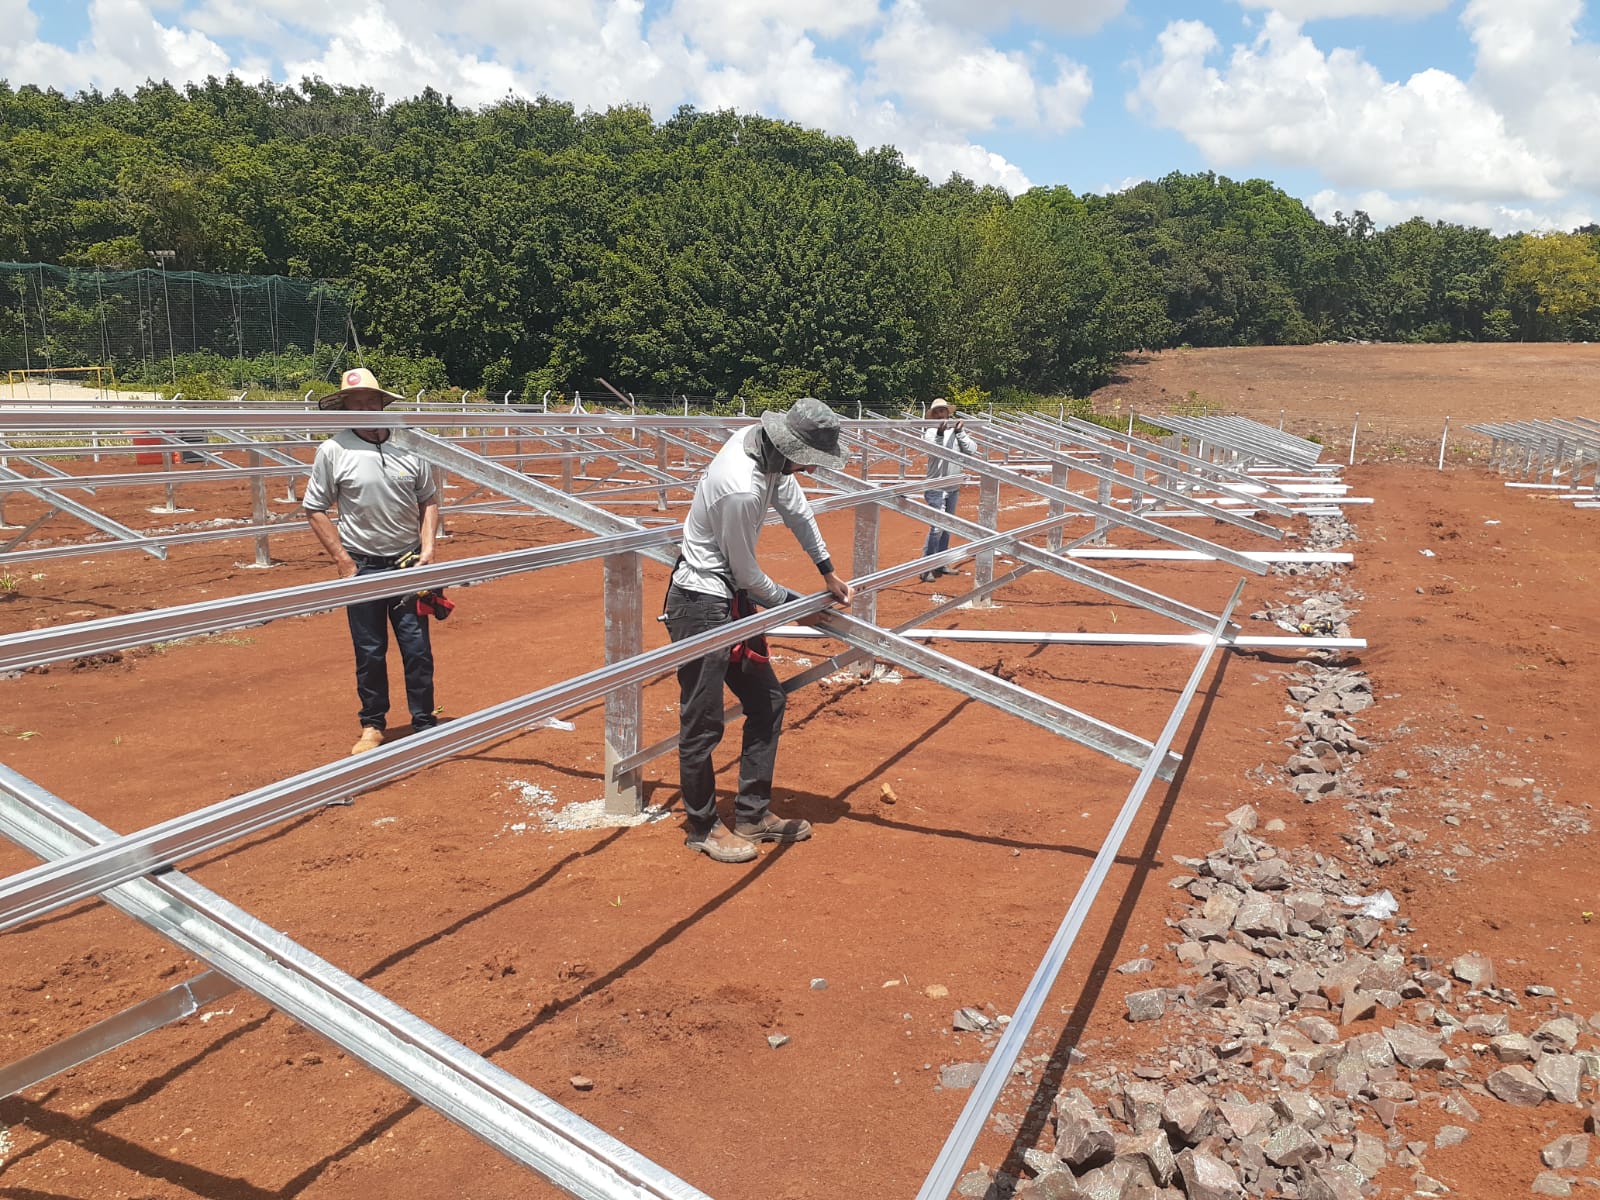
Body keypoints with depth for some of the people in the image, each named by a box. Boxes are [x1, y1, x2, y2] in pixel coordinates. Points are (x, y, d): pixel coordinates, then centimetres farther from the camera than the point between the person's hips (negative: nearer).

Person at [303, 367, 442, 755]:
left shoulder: (407, 447, 1)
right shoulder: (333, 451, -6)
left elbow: (428, 501, 11)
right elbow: (315, 510, -2)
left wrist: (427, 548, -2)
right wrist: (343, 561, -7)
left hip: (408, 563, 2)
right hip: (362, 566, -1)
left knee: (417, 647, 5)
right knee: (369, 651, 8)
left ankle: (425, 723, 18)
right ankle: (373, 724, 24)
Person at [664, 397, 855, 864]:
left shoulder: (762, 443, -3)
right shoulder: (743, 489, -30)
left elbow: (794, 506, 14)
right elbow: (748, 574, -17)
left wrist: (828, 571, 21)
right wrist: (791, 602, 2)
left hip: (734, 598, 10)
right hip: (701, 603, -10)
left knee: (767, 701, 14)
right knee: (703, 723, -2)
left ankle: (753, 815, 25)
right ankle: (702, 827, 17)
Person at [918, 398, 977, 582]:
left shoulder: (955, 430, 5)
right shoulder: (930, 432, -8)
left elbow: (971, 450, -3)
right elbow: (933, 451, -23)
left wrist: (959, 432, -11)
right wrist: (940, 434, -36)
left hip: (953, 487, 6)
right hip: (936, 488, -6)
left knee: (947, 527, 14)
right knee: (936, 527, -13)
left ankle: (940, 565, 26)